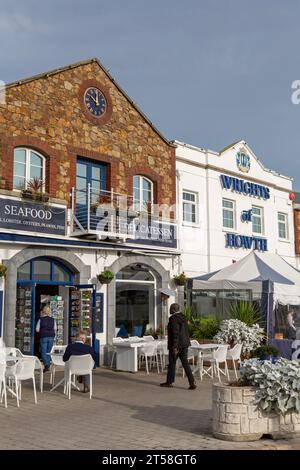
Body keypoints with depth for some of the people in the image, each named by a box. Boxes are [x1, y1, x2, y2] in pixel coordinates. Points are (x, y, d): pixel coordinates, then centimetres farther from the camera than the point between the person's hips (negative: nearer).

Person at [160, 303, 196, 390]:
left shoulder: (173, 319, -15)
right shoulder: (182, 317, 11)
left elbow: (175, 333, -20)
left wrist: (175, 347, -20)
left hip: (176, 345, -8)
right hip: (185, 344, 8)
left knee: (172, 363, 7)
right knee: (185, 363, 6)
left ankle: (169, 382, 20)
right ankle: (192, 383, -1)